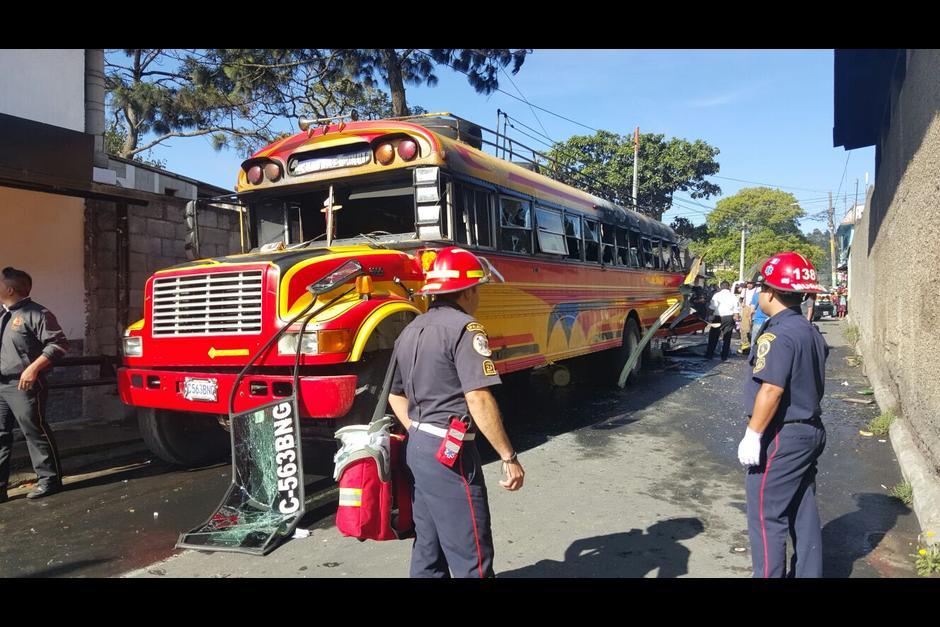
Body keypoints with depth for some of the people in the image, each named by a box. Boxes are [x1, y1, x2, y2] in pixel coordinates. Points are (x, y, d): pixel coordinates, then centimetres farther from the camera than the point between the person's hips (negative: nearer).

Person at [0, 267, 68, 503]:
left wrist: (33, 368, -22)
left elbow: (58, 343, -17)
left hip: (23, 385, -8)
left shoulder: (36, 314, -10)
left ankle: (49, 479, 11)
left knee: (35, 432, -1)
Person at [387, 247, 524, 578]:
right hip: (451, 453, -9)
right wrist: (509, 457, -16)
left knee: (428, 549, 19)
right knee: (471, 557, -2)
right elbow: (478, 400, -22)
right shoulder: (464, 327, -15)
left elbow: (395, 395, 19)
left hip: (417, 447, 10)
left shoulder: (412, 329, 13)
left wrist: (420, 434, 16)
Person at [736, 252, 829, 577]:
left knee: (767, 516, 0)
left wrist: (753, 435, -19)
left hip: (781, 438, -10)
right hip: (810, 430, 10)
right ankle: (808, 572, 28)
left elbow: (771, 390, -25)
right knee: (803, 512, 18)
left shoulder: (778, 335, -20)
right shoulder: (811, 331, 10)